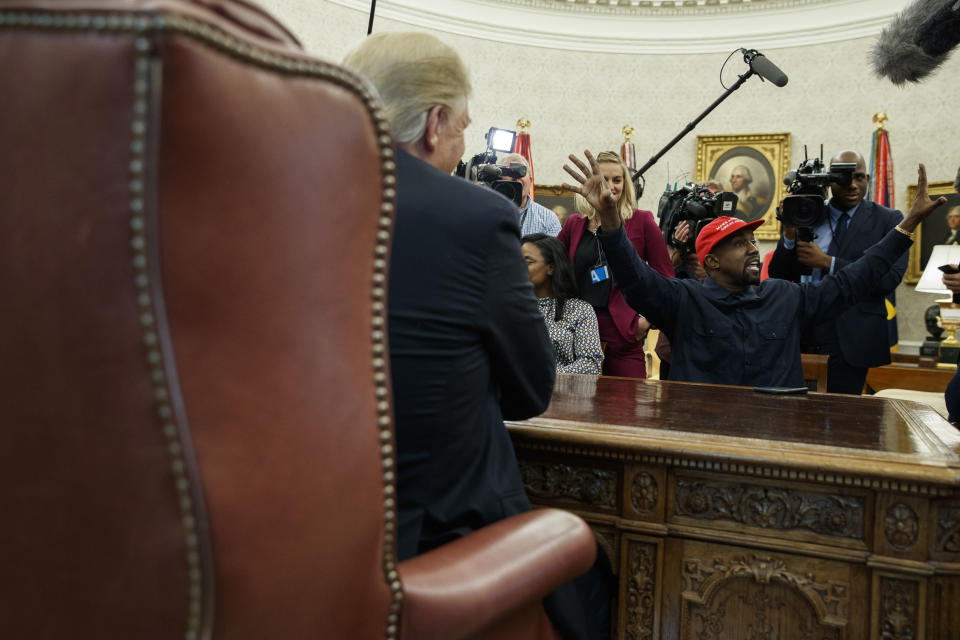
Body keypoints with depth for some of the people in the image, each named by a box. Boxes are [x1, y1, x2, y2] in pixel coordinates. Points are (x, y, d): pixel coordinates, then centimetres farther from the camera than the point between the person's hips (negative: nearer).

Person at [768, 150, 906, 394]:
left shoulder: (888, 220, 3)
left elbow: (889, 280, -10)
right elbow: (778, 277, 7)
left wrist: (827, 262, -14)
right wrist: (789, 234, -9)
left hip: (849, 342, -2)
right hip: (801, 335, 3)